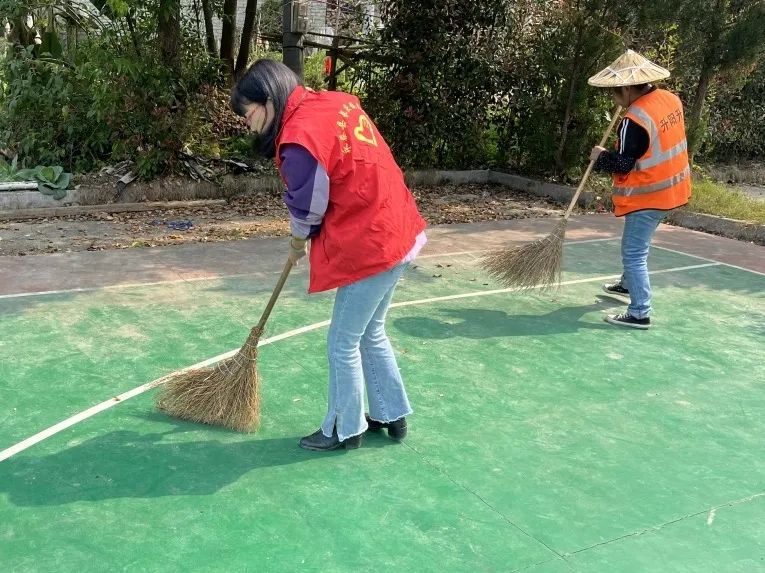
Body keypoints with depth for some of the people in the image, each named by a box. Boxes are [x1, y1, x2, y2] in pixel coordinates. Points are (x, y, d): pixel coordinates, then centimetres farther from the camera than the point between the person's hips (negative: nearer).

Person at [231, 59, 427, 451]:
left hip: (368, 248, -9)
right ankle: (391, 415, 35)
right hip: (396, 234, 9)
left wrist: (297, 244, 12)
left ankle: (345, 430, 23)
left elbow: (306, 210, -10)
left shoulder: (300, 139, -21)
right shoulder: (338, 102, 6)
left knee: (343, 344, 7)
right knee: (371, 333, 22)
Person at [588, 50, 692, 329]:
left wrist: (600, 156, -2)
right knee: (636, 243, 27)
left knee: (634, 253, -2)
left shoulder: (634, 121, -25)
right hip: (670, 187, 9)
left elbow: (623, 164, -20)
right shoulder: (671, 99, 1)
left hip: (649, 195, -9)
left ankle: (639, 314, 1)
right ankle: (629, 284, 47)